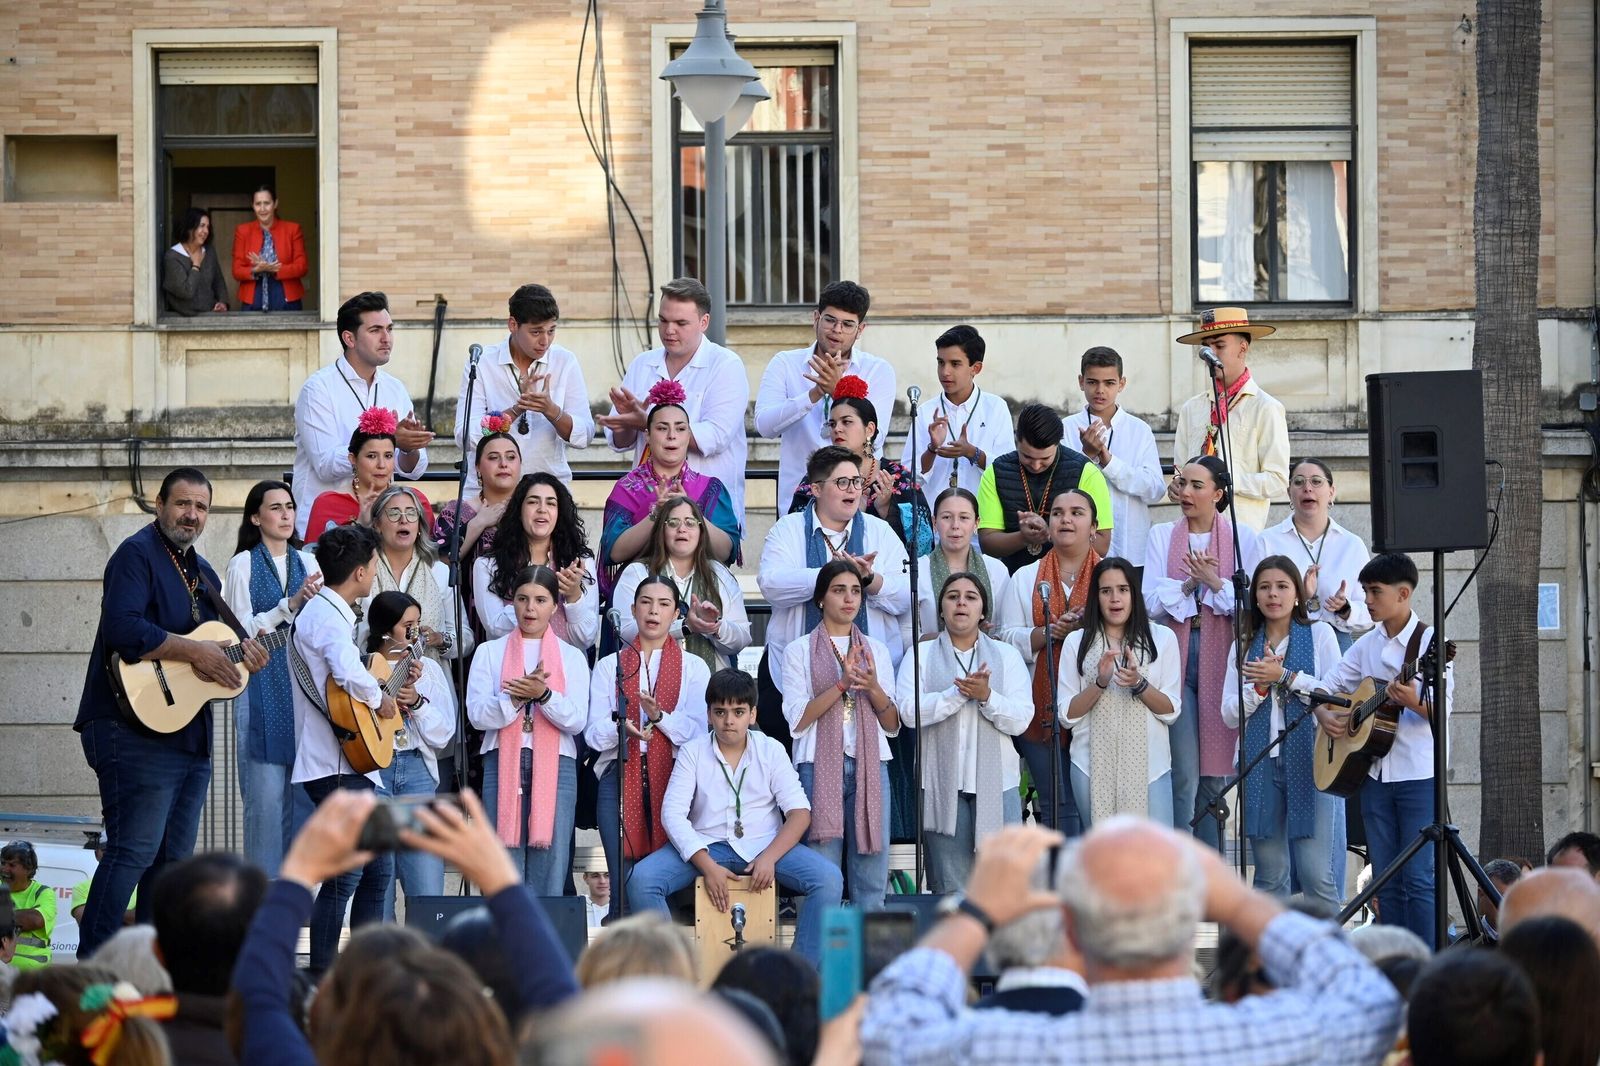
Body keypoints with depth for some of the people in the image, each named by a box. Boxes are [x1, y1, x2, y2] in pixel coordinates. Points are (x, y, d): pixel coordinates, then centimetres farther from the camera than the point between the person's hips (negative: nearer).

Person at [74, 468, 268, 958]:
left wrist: (242, 652, 5)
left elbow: (221, 638, 27)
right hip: (137, 730, -9)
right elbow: (122, 628, -23)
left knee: (173, 860, 10)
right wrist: (193, 652, -21)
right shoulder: (137, 554, -7)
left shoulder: (201, 572, 20)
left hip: (191, 734, 9)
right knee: (134, 851, -15)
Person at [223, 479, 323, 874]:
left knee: (304, 792, 0)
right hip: (262, 689, -4)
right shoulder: (244, 564, 3)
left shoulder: (308, 563, 15)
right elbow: (242, 630, -4)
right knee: (266, 793, -8)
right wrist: (290, 606, -12)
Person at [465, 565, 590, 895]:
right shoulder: (490, 652, 11)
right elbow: (477, 715, -1)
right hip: (503, 762, 0)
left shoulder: (572, 657, 12)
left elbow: (577, 720, 0)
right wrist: (518, 697, -15)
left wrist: (543, 694, -16)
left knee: (550, 865, -5)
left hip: (555, 765, 0)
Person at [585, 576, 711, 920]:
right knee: (624, 884, -8)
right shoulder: (609, 666, 17)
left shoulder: (694, 668, 14)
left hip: (673, 775, -1)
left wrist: (660, 717, -17)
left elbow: (697, 732, 1)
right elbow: (594, 733, 5)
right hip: (620, 775, 1)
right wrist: (622, 726, -16)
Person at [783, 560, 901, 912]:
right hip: (819, 765, -3)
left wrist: (874, 688, -7)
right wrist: (842, 683, -14)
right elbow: (797, 720, -5)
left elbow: (893, 725, 12)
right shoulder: (800, 651, 7)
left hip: (870, 765, 3)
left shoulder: (876, 651, 16)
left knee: (872, 876, -3)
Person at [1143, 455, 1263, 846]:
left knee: (1215, 773, 4)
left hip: (1223, 659, 0)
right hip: (1175, 656, 0)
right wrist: (1189, 585, -13)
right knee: (1183, 775, -7)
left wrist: (1215, 583, -15)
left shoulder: (1243, 539, 6)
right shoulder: (1161, 536, 9)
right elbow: (1150, 601, 1)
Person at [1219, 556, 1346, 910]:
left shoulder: (1319, 635, 7)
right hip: (1260, 761, 3)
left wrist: (1284, 677, -11)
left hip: (1310, 760, -3)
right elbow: (1230, 715, 8)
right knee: (1270, 876, 3)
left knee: (1315, 871, -11)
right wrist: (1260, 685, -8)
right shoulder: (1245, 645, 15)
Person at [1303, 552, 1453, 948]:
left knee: (1418, 879, -9)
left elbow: (1443, 709, -15)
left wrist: (1415, 703, -35)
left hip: (1418, 773, -6)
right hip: (1376, 771, 6)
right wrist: (1324, 717, 1)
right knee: (1386, 881, 8)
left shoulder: (1429, 641, -7)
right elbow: (1327, 685, 20)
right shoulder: (1368, 644, 11)